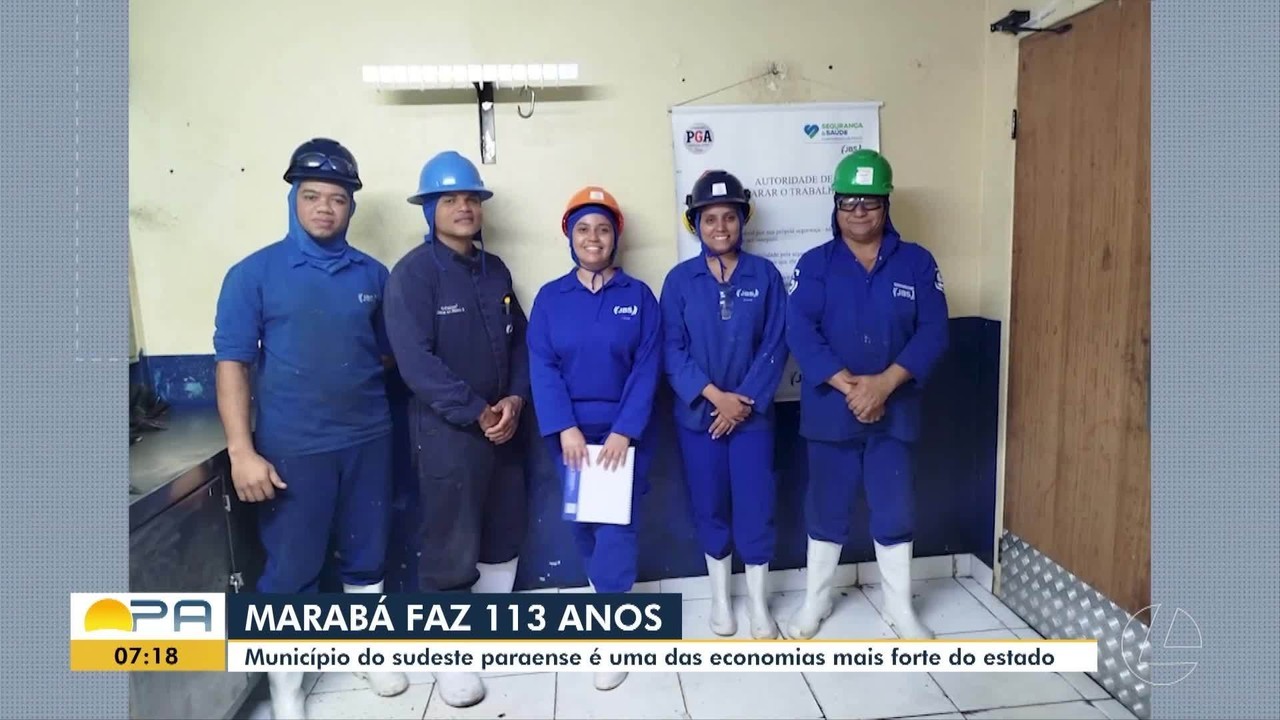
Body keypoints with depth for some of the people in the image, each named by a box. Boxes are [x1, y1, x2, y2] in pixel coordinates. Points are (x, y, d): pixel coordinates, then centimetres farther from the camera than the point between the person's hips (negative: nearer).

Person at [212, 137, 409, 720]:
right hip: (291, 448, -2)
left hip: (368, 441, 3)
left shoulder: (373, 275, 4)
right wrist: (241, 451, -12)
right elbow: (231, 362, -7)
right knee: (291, 568, 8)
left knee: (366, 556, 15)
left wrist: (385, 410, 2)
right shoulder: (254, 273, -4)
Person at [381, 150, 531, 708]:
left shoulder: (495, 270, 9)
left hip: (502, 425, 7)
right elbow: (416, 361, -20)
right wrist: (476, 414, -19)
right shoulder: (412, 272, -11)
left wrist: (515, 399, -7)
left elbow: (519, 341, 10)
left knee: (504, 534, 18)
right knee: (450, 548, 2)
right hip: (445, 431, -6)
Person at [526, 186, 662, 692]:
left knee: (616, 526, -4)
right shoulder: (550, 298, 2)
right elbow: (541, 368, -6)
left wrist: (625, 430, -15)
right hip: (570, 432, 2)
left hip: (624, 432, -1)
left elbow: (647, 369, -6)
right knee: (583, 523, 13)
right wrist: (564, 428, -17)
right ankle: (610, 592, 38)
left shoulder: (638, 296, 0)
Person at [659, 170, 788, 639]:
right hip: (698, 413, 1)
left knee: (755, 506, 4)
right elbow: (672, 350, -5)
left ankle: (758, 604, 23)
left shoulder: (765, 275, -1)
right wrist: (715, 395, -15)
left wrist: (745, 400, -13)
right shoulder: (680, 279, -1)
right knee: (710, 507, 11)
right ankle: (720, 598, 29)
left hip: (752, 414, 0)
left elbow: (775, 345, -4)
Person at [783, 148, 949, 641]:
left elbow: (933, 333, -6)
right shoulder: (815, 264, -1)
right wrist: (849, 386, -21)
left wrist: (884, 383, -19)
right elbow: (800, 333, -12)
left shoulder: (917, 263, 1)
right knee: (827, 507, 12)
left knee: (895, 510, 10)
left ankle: (900, 607, 29)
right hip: (830, 410, 0)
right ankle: (815, 600, 29)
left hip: (894, 410, 1)